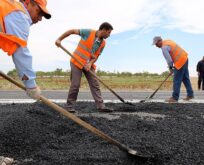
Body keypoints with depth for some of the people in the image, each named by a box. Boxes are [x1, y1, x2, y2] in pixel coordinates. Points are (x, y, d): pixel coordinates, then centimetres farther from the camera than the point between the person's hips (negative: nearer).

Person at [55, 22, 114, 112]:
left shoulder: (103, 43, 3)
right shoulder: (88, 32, -13)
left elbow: (96, 56, 4)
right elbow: (72, 31, -8)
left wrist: (90, 64, -16)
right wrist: (59, 39, -13)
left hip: (89, 65, 6)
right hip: (77, 62, -5)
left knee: (95, 85, 0)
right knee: (75, 85, -5)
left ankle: (101, 106, 2)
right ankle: (69, 106, 8)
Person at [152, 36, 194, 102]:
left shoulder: (164, 47, -17)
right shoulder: (167, 41, 13)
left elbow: (169, 60, -20)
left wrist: (170, 68, -1)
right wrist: (172, 65, 15)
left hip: (180, 62, -10)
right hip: (185, 58, 10)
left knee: (176, 81, -4)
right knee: (185, 78, 16)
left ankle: (175, 98, 1)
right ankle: (190, 95, 24)